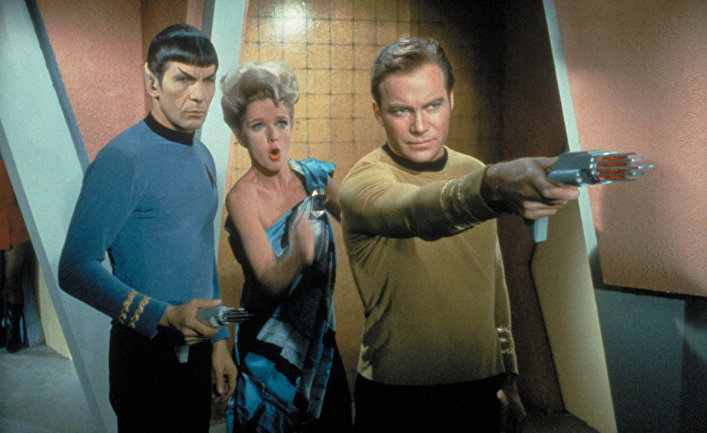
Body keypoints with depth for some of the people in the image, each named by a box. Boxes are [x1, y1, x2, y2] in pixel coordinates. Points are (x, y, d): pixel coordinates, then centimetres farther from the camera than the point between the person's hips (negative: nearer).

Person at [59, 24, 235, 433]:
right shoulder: (122, 159, -17)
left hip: (196, 347, 7)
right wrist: (167, 315, -26)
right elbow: (76, 268, -19)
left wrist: (219, 339, 15)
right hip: (147, 352, -7)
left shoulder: (202, 157, 8)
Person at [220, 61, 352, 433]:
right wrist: (299, 254, -44)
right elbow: (270, 281, -25)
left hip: (320, 342, 5)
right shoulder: (242, 198, -18)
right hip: (271, 352, -5)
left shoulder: (313, 176, -4)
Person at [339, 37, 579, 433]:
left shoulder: (475, 173, 4)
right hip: (397, 399, -4)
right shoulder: (364, 182, -15)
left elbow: (496, 284, 11)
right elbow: (416, 212, -39)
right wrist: (493, 189, -57)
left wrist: (508, 379, 13)